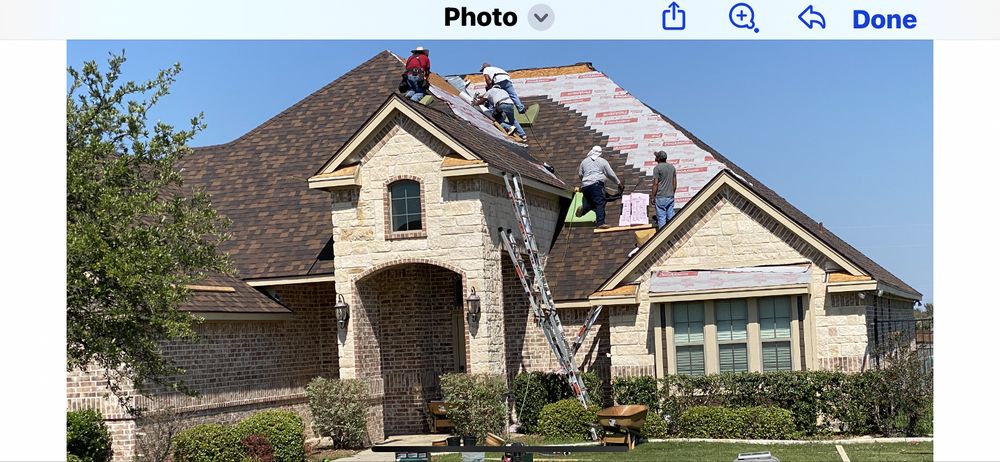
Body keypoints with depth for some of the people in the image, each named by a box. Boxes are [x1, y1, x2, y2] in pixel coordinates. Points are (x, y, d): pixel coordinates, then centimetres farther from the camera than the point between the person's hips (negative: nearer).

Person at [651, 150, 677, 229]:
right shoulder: (672, 167, 9)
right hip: (670, 196, 6)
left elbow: (655, 184, -12)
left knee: (661, 217, -2)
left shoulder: (657, 168, -10)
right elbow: (675, 183, 12)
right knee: (670, 216, 9)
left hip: (661, 197, -6)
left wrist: (653, 196, -5)